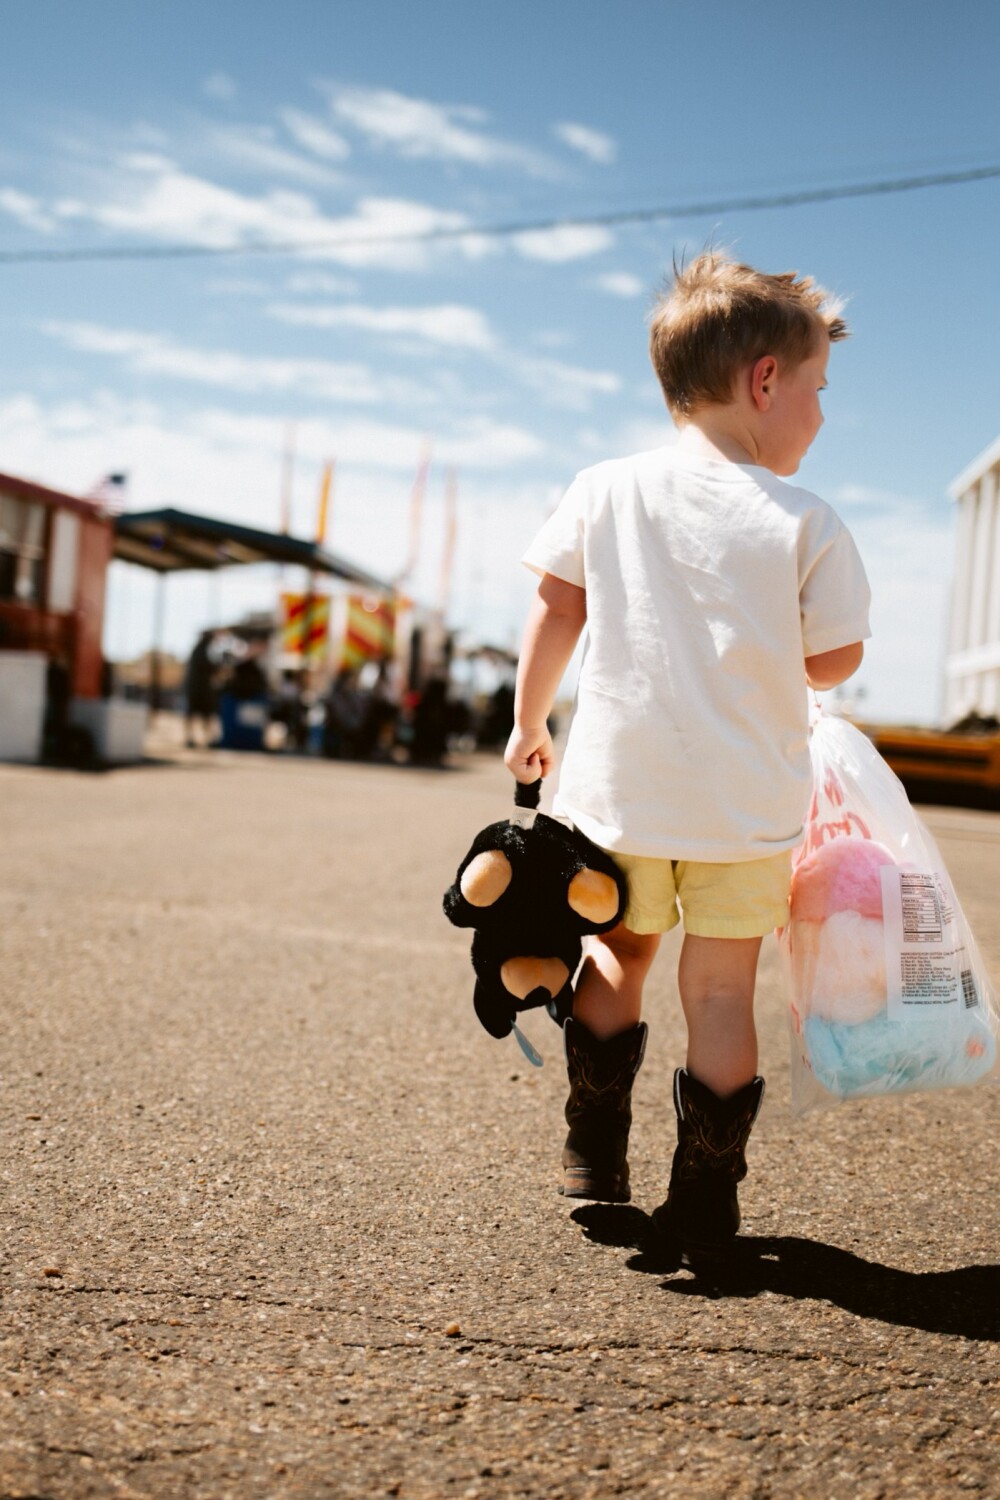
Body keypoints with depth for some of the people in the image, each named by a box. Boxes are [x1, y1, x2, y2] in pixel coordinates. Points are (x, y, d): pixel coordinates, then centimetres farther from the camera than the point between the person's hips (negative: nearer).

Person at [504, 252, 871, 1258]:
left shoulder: (604, 491, 0)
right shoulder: (806, 524, -7)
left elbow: (555, 614, 3)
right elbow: (834, 660, -2)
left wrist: (528, 723, 15)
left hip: (618, 787, 3)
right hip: (748, 799, -2)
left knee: (619, 951, 21)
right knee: (720, 990, 7)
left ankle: (593, 1151, 27)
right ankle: (702, 1203, 13)